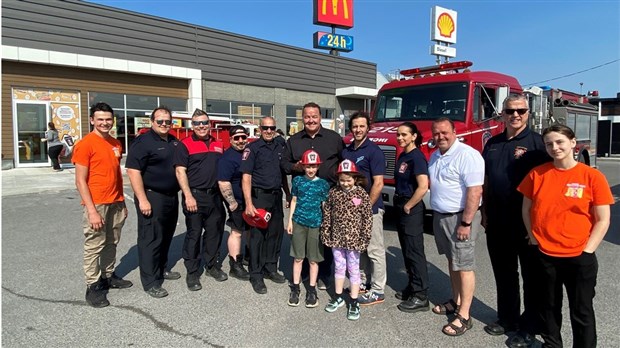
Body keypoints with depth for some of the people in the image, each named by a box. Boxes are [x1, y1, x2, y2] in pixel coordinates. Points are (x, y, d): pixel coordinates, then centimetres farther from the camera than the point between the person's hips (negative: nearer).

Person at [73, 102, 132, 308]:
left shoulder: (116, 144, 11)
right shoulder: (85, 144, -10)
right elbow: (80, 181, -12)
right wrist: (91, 211, -17)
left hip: (116, 204, 7)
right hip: (97, 205, -6)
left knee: (111, 243, 14)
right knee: (94, 246, 2)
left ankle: (108, 276, 27)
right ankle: (93, 286, 12)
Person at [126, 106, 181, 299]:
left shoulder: (174, 142, 12)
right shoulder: (143, 142, -11)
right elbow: (133, 171, -18)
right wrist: (142, 200, -23)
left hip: (172, 196, 8)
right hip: (152, 197, -8)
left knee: (166, 236, 17)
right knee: (151, 239, -3)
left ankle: (162, 269, 33)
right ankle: (150, 282, 5)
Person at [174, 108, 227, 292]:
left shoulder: (218, 145, 13)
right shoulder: (185, 145, -4)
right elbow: (180, 172, -10)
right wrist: (188, 196, -17)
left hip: (215, 196, 5)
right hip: (195, 196, -5)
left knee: (214, 232, 12)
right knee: (193, 235, 2)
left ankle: (212, 266, 28)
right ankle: (192, 273, 13)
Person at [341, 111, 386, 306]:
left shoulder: (374, 151, -11)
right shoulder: (346, 151, 9)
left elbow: (378, 184, -15)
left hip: (370, 208, -7)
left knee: (375, 250, 2)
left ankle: (378, 291, 11)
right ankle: (362, 283, 30)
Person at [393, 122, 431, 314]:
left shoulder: (417, 157, -16)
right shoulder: (403, 156, 12)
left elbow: (423, 186, -25)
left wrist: (408, 207, -16)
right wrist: (399, 203, 12)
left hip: (412, 210, -9)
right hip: (401, 208, 9)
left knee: (415, 252, -3)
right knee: (407, 251, 17)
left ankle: (421, 297, 7)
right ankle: (412, 287, 30)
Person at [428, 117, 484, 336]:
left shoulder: (467, 155, -17)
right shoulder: (435, 156, 11)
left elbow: (475, 191, -22)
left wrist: (466, 223, -24)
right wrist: (437, 216, 16)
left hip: (460, 217, -8)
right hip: (440, 216, 8)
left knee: (463, 266, -2)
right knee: (452, 261, 18)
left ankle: (464, 316, 6)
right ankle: (456, 302, 32)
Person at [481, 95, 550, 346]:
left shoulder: (536, 142, -7)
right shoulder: (493, 143, 10)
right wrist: (484, 212, 10)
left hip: (527, 222, -5)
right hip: (497, 222, 5)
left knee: (532, 276, 9)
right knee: (503, 274, 16)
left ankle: (529, 328, 22)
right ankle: (507, 318, 31)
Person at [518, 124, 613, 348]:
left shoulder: (592, 177, -7)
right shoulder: (537, 174, -1)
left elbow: (602, 221, -5)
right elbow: (527, 209, 8)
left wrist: (586, 251, -10)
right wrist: (533, 237, 1)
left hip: (579, 258, -2)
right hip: (544, 256, 2)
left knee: (581, 312, 12)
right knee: (549, 307, 19)